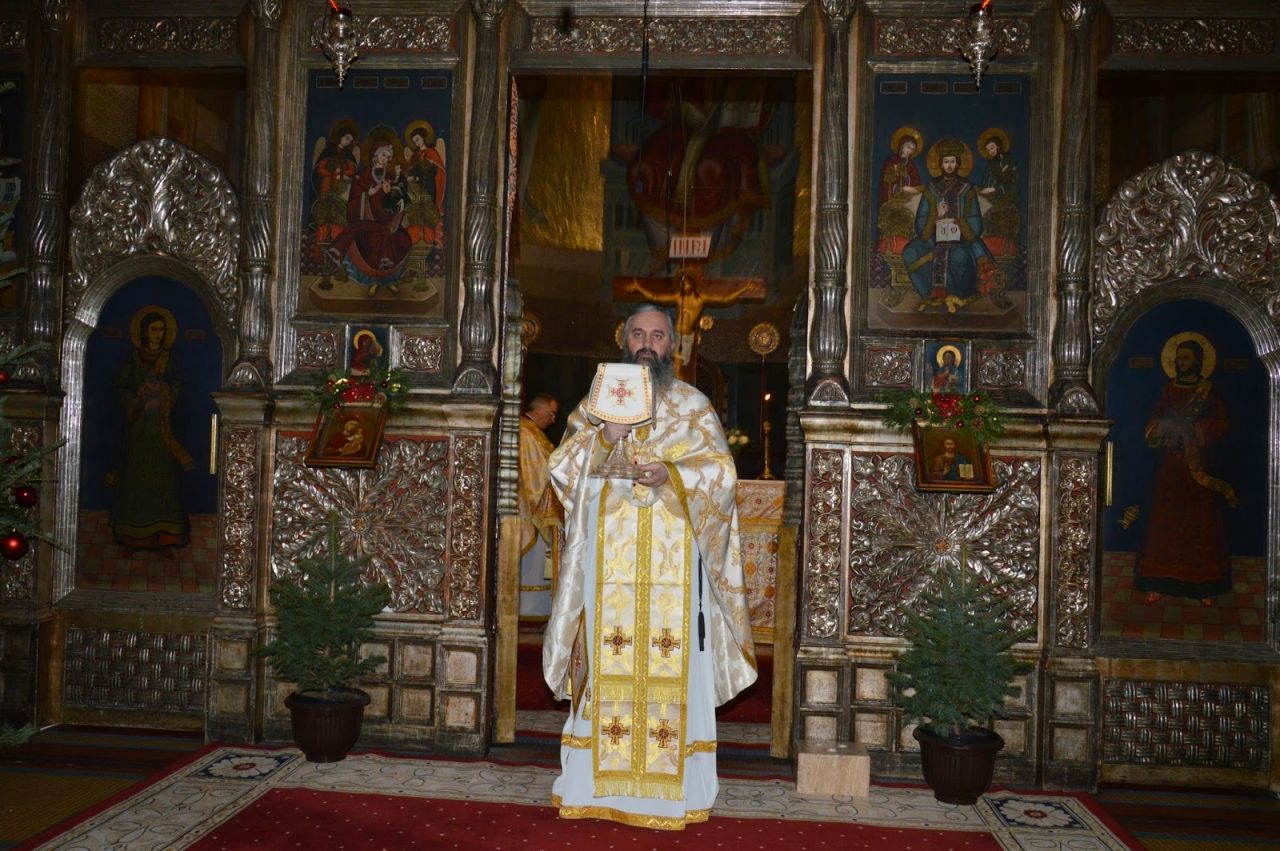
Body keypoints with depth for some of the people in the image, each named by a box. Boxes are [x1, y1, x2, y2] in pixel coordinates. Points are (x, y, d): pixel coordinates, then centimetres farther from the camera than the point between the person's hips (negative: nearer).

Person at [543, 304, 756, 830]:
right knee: (607, 660, 1)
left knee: (672, 661, -4)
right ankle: (598, 781, 10)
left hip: (672, 560, -1)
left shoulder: (693, 405, 8)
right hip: (609, 557, 1)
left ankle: (668, 783, 5)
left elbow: (721, 471, 0)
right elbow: (562, 465, 6)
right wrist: (604, 437, -11)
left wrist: (671, 475, -17)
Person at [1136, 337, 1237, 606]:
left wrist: (1192, 428, -14)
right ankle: (1158, 583, 1)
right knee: (1164, 521, -1)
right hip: (1170, 465, 2)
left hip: (1198, 464, -2)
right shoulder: (1169, 389, 11)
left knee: (1201, 522, -1)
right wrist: (1169, 425, -11)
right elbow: (1153, 423, 9)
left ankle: (1205, 585, 4)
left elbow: (1223, 424, -5)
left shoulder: (1208, 390, 3)